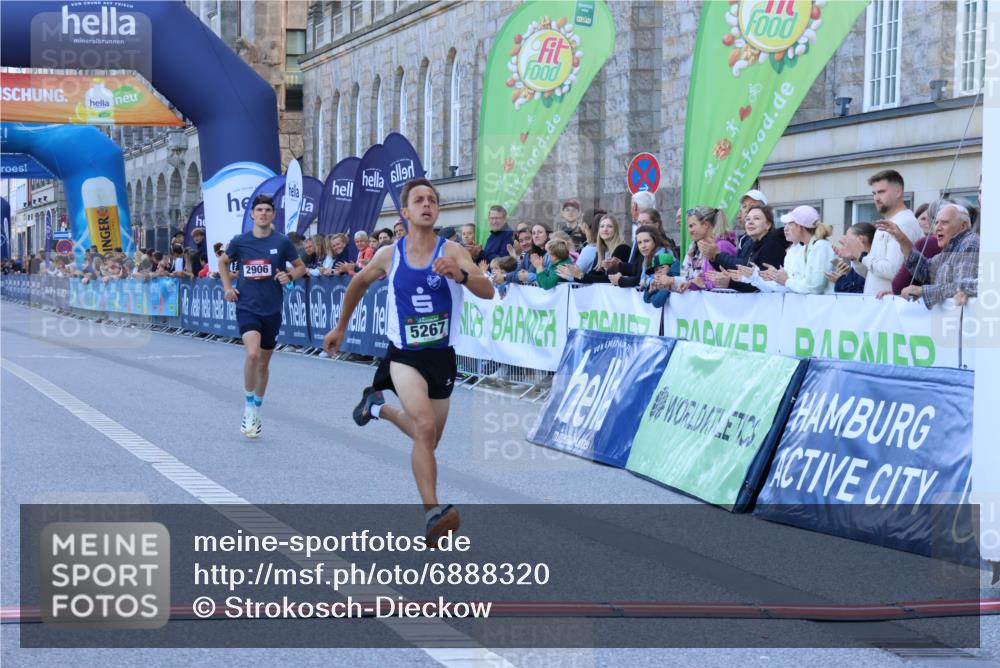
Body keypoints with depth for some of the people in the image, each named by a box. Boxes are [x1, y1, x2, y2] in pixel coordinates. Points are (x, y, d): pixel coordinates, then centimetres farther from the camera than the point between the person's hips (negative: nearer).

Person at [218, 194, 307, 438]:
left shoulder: (282, 242, -2)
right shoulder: (240, 241, -1)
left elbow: (301, 267, 8)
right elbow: (223, 262, 18)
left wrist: (289, 276, -13)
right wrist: (227, 287, 7)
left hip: (272, 310, 2)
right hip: (247, 308, -1)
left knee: (263, 363, 12)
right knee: (252, 353, -24)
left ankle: (256, 411, 31)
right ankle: (249, 405, -5)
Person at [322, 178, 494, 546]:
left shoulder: (452, 251, -10)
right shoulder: (390, 255, -4)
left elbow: (488, 292, -24)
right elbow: (358, 283, 17)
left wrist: (460, 274, -43)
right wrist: (341, 327, 22)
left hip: (441, 357, 2)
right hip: (404, 356, -2)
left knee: (428, 438, 18)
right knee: (425, 426, -26)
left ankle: (378, 407, 46)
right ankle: (433, 513, -25)